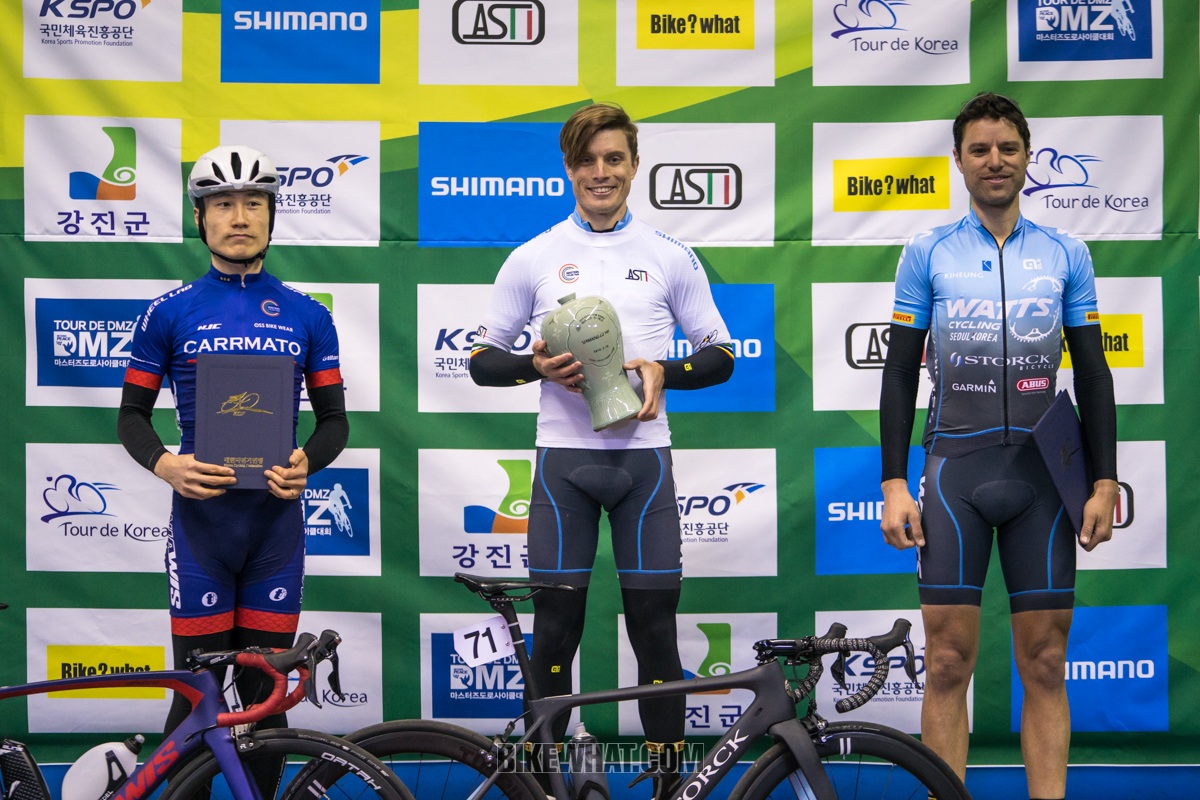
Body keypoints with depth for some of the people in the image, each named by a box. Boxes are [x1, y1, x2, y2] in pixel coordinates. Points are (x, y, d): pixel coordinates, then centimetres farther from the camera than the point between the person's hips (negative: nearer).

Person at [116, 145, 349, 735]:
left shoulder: (307, 316, 7)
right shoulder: (169, 314, 2)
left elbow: (334, 417, 9)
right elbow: (132, 414, 5)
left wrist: (307, 463, -13)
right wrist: (163, 464, -16)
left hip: (276, 514, 2)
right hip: (201, 513, -2)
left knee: (265, 691, 7)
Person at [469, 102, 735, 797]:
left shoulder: (671, 258, 6)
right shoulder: (534, 258, 6)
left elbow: (722, 355, 9)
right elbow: (483, 359, 8)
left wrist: (662, 370, -11)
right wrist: (538, 366, -12)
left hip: (643, 456, 0)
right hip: (564, 457, 0)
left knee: (653, 620, 1)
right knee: (556, 623, 4)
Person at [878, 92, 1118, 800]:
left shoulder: (1067, 254, 8)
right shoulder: (928, 255, 5)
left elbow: (1093, 374, 9)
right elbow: (901, 374, 5)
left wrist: (1105, 482, 1)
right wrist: (894, 485, -3)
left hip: (1043, 474, 1)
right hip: (955, 469, -1)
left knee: (1045, 664, 3)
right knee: (949, 663, -1)